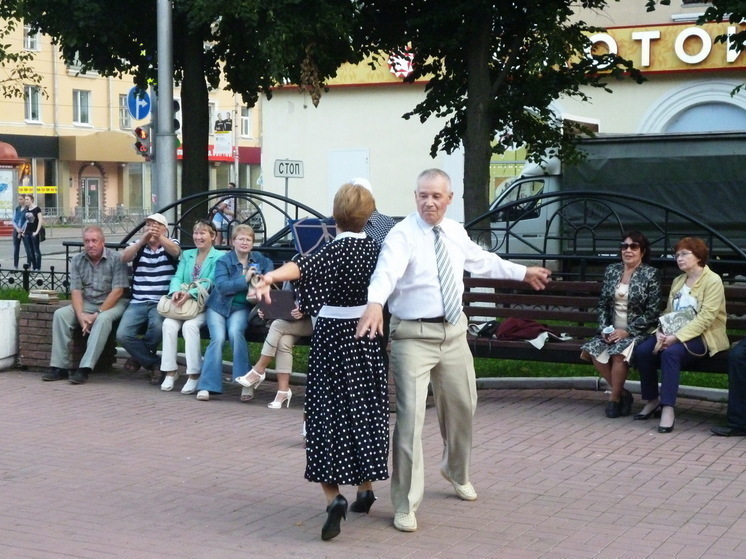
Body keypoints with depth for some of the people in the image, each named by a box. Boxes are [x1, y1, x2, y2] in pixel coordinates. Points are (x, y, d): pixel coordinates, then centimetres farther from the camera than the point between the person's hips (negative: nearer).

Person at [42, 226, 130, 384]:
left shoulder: (116, 259, -12)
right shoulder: (77, 260, 2)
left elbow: (117, 291, -17)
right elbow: (76, 291, -2)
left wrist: (97, 314, -22)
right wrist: (80, 315, -20)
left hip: (113, 303, -5)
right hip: (87, 303, 5)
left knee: (103, 319, -36)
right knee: (60, 314, -18)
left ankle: (85, 368, -38)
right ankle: (60, 367, -19)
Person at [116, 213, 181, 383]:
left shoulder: (171, 244, 7)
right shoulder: (138, 245, 12)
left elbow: (175, 251, -19)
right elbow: (124, 257, -10)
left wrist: (159, 237, -41)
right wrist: (142, 241, -29)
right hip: (138, 303, 2)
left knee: (157, 328, -33)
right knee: (123, 334, -21)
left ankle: (139, 356, -1)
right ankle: (154, 364, -3)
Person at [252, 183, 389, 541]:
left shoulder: (336, 250, -16)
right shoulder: (374, 249, 2)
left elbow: (305, 266, -37)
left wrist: (270, 277, -54)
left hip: (333, 338, -6)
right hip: (368, 336, 6)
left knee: (329, 415, -5)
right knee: (366, 411, 15)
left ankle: (334, 498, -18)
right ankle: (365, 490, 26)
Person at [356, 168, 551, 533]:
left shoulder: (456, 233, 7)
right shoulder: (403, 234, -14)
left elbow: (483, 260, 26)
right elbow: (387, 270, -33)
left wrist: (524, 273, 36)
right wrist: (375, 303, -54)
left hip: (454, 332, 7)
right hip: (414, 335, -6)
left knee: (462, 406, 20)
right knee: (410, 415, -11)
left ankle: (456, 472, 49)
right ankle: (405, 505, 2)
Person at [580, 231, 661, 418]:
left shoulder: (651, 274, -5)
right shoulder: (611, 270, 9)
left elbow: (652, 312, -10)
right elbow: (602, 304, 11)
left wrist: (627, 331, -16)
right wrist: (604, 328, -5)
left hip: (638, 331, -4)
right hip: (613, 330, 5)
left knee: (619, 353, -33)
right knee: (593, 350, -24)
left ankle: (614, 398, -10)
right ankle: (623, 394, -5)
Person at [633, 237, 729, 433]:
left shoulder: (713, 281, -6)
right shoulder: (678, 281, 19)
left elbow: (705, 318, -17)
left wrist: (676, 337, -23)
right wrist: (661, 332, -7)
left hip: (701, 336, -7)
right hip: (674, 334, 7)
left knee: (671, 353, -36)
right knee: (642, 350, -20)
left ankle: (668, 410, -35)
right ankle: (652, 401, -4)